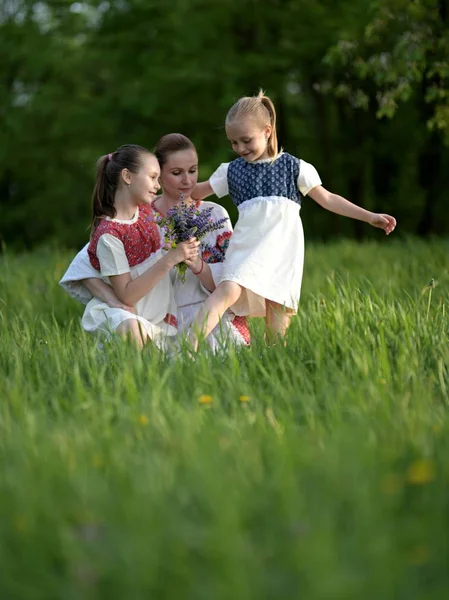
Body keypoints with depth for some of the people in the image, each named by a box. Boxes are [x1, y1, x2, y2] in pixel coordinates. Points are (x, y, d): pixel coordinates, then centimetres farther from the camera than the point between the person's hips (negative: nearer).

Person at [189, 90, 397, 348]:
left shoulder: (293, 167, 7)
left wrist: (370, 216, 4)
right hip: (248, 246, 0)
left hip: (282, 248, 0)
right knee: (229, 290, -25)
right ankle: (189, 349, -36)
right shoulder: (231, 171, 13)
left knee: (278, 320, -6)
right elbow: (196, 191, 24)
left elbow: (327, 198, 9)